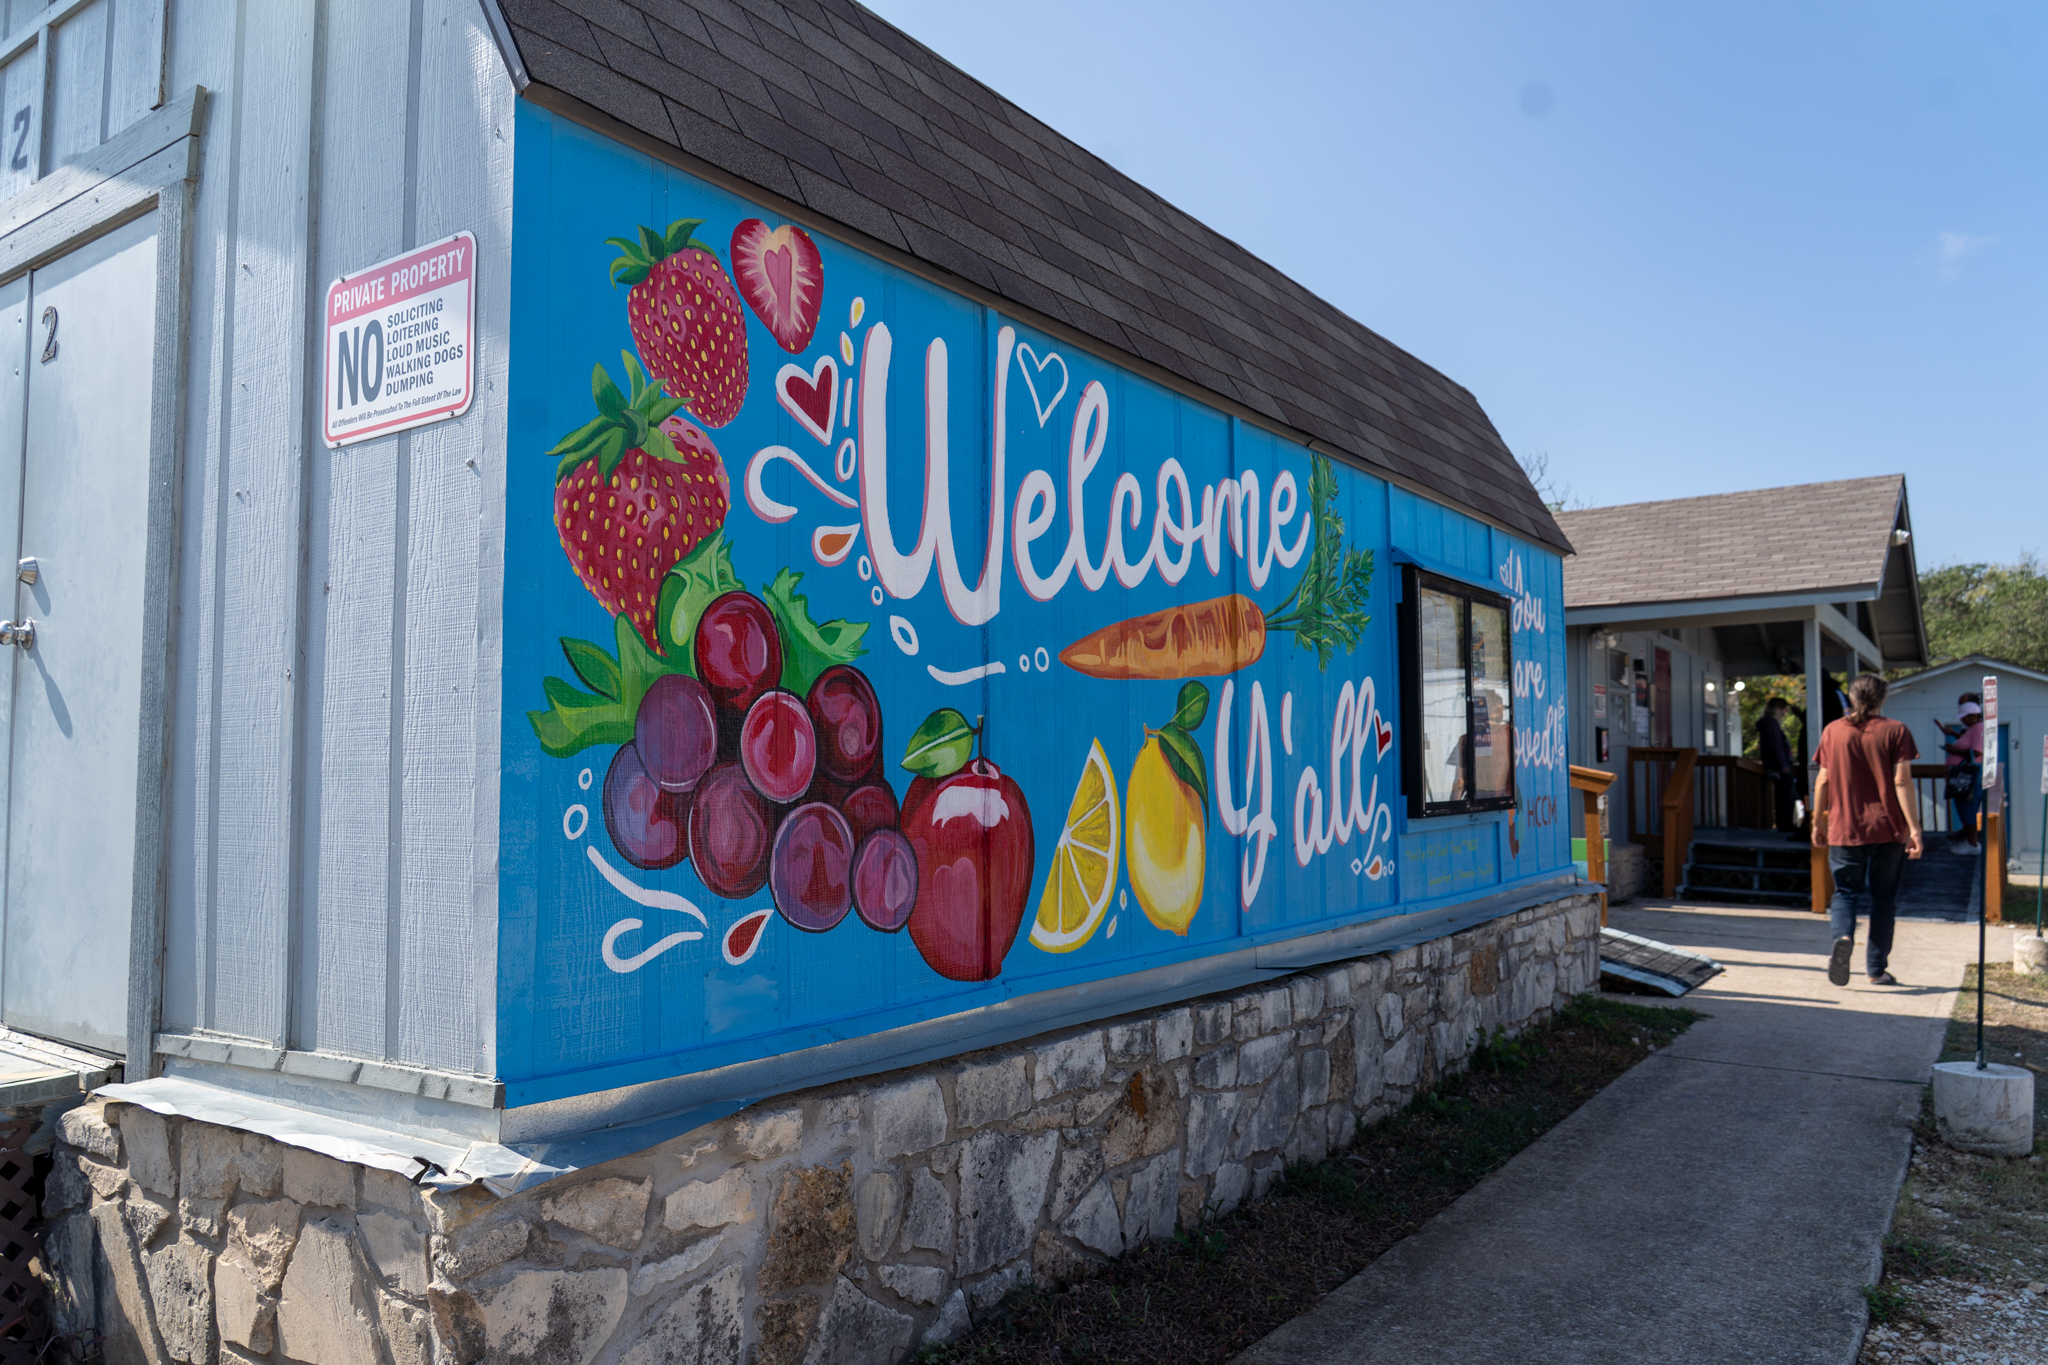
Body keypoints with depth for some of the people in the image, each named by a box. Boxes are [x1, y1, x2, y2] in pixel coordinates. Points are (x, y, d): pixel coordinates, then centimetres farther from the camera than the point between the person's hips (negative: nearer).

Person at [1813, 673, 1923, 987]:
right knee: (1884, 898, 10)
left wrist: (1817, 821, 13)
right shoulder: (1895, 731, -3)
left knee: (1845, 892, 9)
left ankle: (1842, 937, -21)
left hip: (1845, 829, 1)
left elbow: (1823, 780, 4)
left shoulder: (1832, 731, 3)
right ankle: (1877, 969, 14)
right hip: (1888, 830, -1)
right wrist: (1914, 828, -9)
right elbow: (1902, 781, -9)